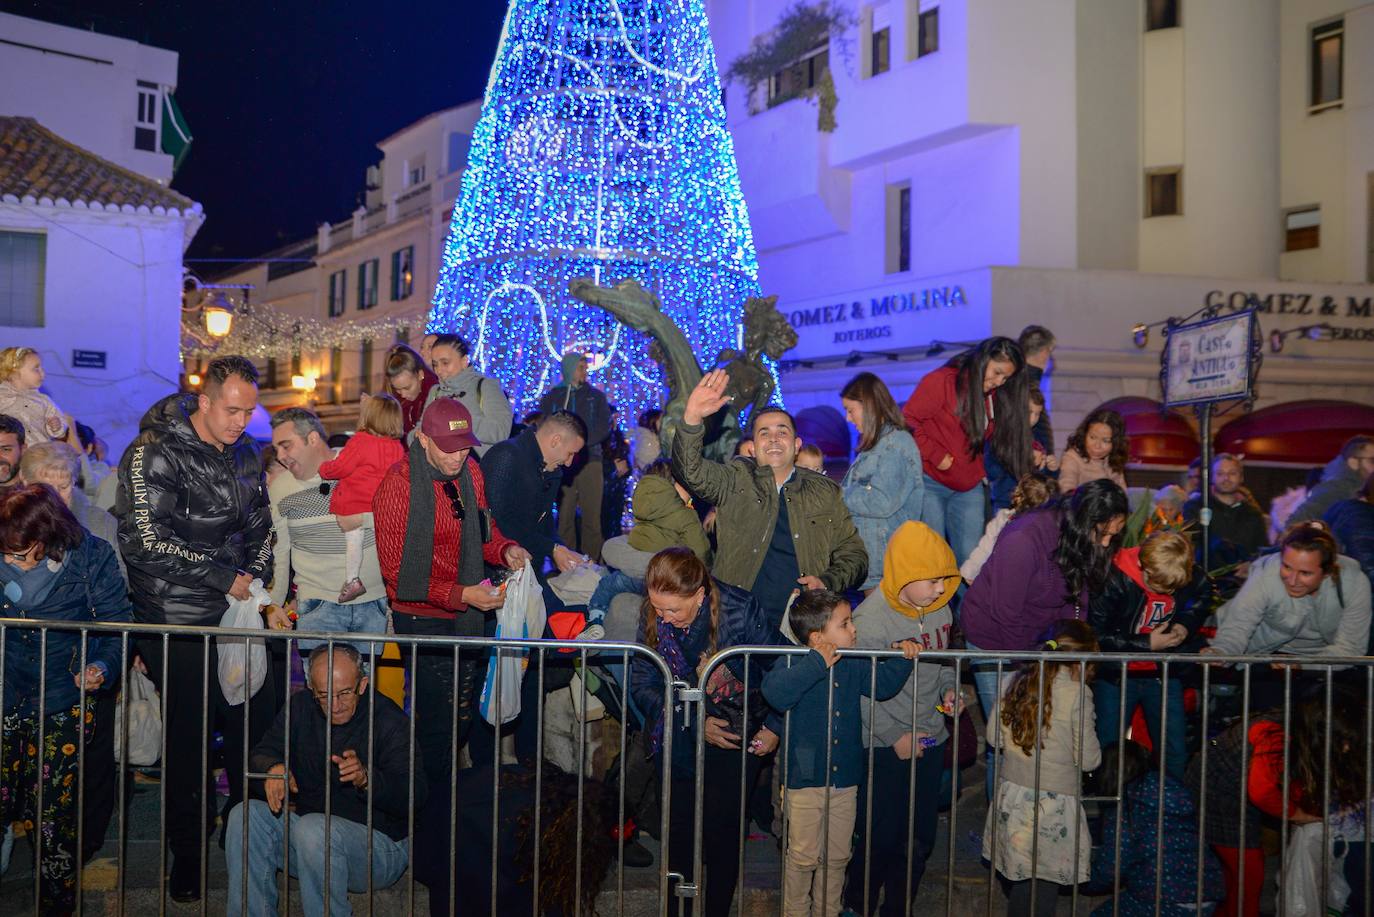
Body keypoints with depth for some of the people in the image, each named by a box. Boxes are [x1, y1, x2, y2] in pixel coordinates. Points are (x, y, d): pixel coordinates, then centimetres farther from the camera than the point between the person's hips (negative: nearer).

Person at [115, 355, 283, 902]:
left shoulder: (246, 454, 11)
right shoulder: (155, 454, -9)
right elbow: (149, 540, -17)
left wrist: (259, 589, 2)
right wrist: (224, 578, -14)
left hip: (238, 614, 6)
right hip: (179, 624, -6)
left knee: (257, 723, 6)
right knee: (190, 737, 2)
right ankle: (189, 856, 17)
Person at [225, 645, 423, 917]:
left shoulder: (389, 720, -13)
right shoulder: (301, 706, 4)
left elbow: (416, 795, -20)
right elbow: (262, 753, 4)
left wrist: (366, 778, -39)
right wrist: (274, 767, -21)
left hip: (379, 843, -6)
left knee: (314, 830, -34)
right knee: (246, 815, -16)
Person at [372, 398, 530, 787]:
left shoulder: (470, 472, 3)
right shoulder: (398, 485, -17)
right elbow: (397, 572, -17)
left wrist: (505, 550, -5)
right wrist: (460, 595, -25)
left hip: (468, 615, 6)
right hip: (423, 618, -6)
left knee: (462, 716, 15)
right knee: (437, 721, -1)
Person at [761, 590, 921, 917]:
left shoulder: (853, 665, 3)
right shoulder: (795, 664, -17)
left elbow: (882, 684, 12)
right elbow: (775, 692, -35)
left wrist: (901, 657, -4)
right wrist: (817, 663, -35)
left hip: (845, 780, 6)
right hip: (805, 780, -5)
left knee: (837, 858, 17)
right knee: (803, 857, 6)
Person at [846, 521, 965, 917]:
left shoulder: (940, 609, -1)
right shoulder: (871, 619, -21)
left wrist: (948, 687, -2)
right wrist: (894, 735, -17)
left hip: (930, 740, 6)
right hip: (885, 748, -6)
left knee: (920, 840, 15)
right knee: (881, 839, 4)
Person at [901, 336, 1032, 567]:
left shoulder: (995, 397, 10)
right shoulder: (942, 381, -11)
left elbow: (1005, 435, 15)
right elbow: (908, 422, -14)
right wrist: (936, 456, -16)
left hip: (969, 488, 6)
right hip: (931, 482, -6)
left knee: (971, 556, 3)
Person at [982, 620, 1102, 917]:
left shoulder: (1019, 680, 2)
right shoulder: (1077, 693, -13)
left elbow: (994, 737, 8)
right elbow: (1088, 759, -10)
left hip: (1011, 794, 5)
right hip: (1053, 803, -5)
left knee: (1019, 883, 16)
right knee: (1046, 884, 6)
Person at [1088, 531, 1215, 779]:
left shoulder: (1193, 577, -13)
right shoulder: (1116, 581, -25)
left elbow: (1203, 598, 14)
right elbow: (1096, 636, -20)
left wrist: (1185, 624, -7)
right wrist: (1146, 644, -22)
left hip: (1163, 674, 3)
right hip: (1117, 674, -3)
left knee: (1176, 753, 8)